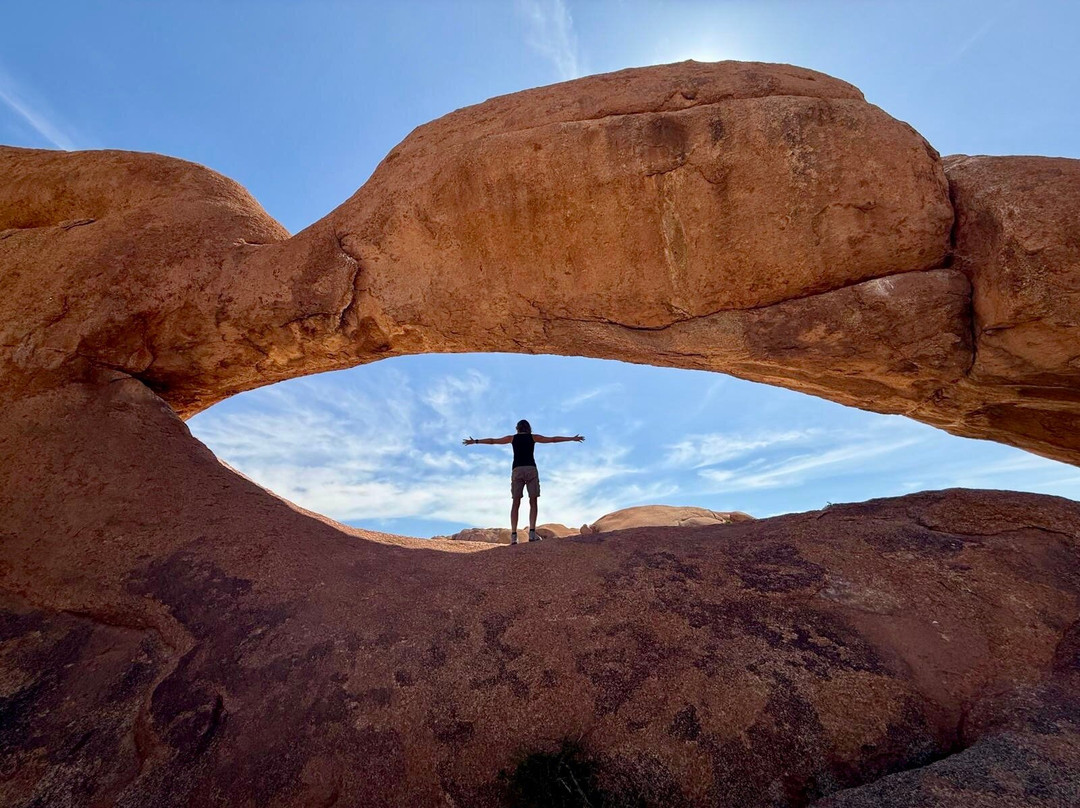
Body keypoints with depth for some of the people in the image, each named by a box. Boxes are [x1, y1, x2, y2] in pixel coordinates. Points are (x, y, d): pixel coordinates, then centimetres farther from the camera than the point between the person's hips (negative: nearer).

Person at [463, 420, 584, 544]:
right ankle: (532, 532, -10)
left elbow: (492, 440, 24)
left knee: (515, 503, 2)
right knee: (533, 502, 3)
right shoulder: (533, 437, 15)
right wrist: (573, 438, 27)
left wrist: (475, 441, 35)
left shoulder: (512, 438, 18)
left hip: (517, 470, 1)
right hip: (531, 469, -1)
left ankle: (513, 535, -6)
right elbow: (554, 439, 19)